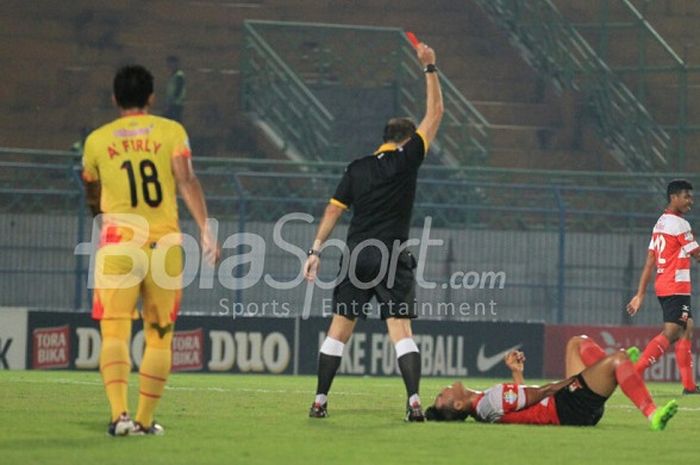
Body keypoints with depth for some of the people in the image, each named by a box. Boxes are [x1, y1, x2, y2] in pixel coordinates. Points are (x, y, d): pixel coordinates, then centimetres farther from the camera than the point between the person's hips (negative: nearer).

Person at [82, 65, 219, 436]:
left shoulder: (97, 140, 8)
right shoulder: (171, 132, 5)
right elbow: (187, 182, -8)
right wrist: (205, 229, -11)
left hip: (118, 245, 0)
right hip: (165, 244, 0)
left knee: (115, 334, -5)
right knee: (159, 337, 10)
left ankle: (119, 413, -23)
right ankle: (145, 420, 10)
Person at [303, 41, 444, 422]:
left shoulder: (357, 169, 10)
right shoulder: (406, 160, 0)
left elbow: (334, 209, 6)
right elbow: (434, 113, 4)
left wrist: (315, 250, 6)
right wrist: (429, 68, 11)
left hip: (357, 257, 3)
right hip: (392, 258, -3)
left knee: (339, 329, 9)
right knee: (400, 329, -7)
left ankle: (320, 401, 8)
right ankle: (414, 401, -19)